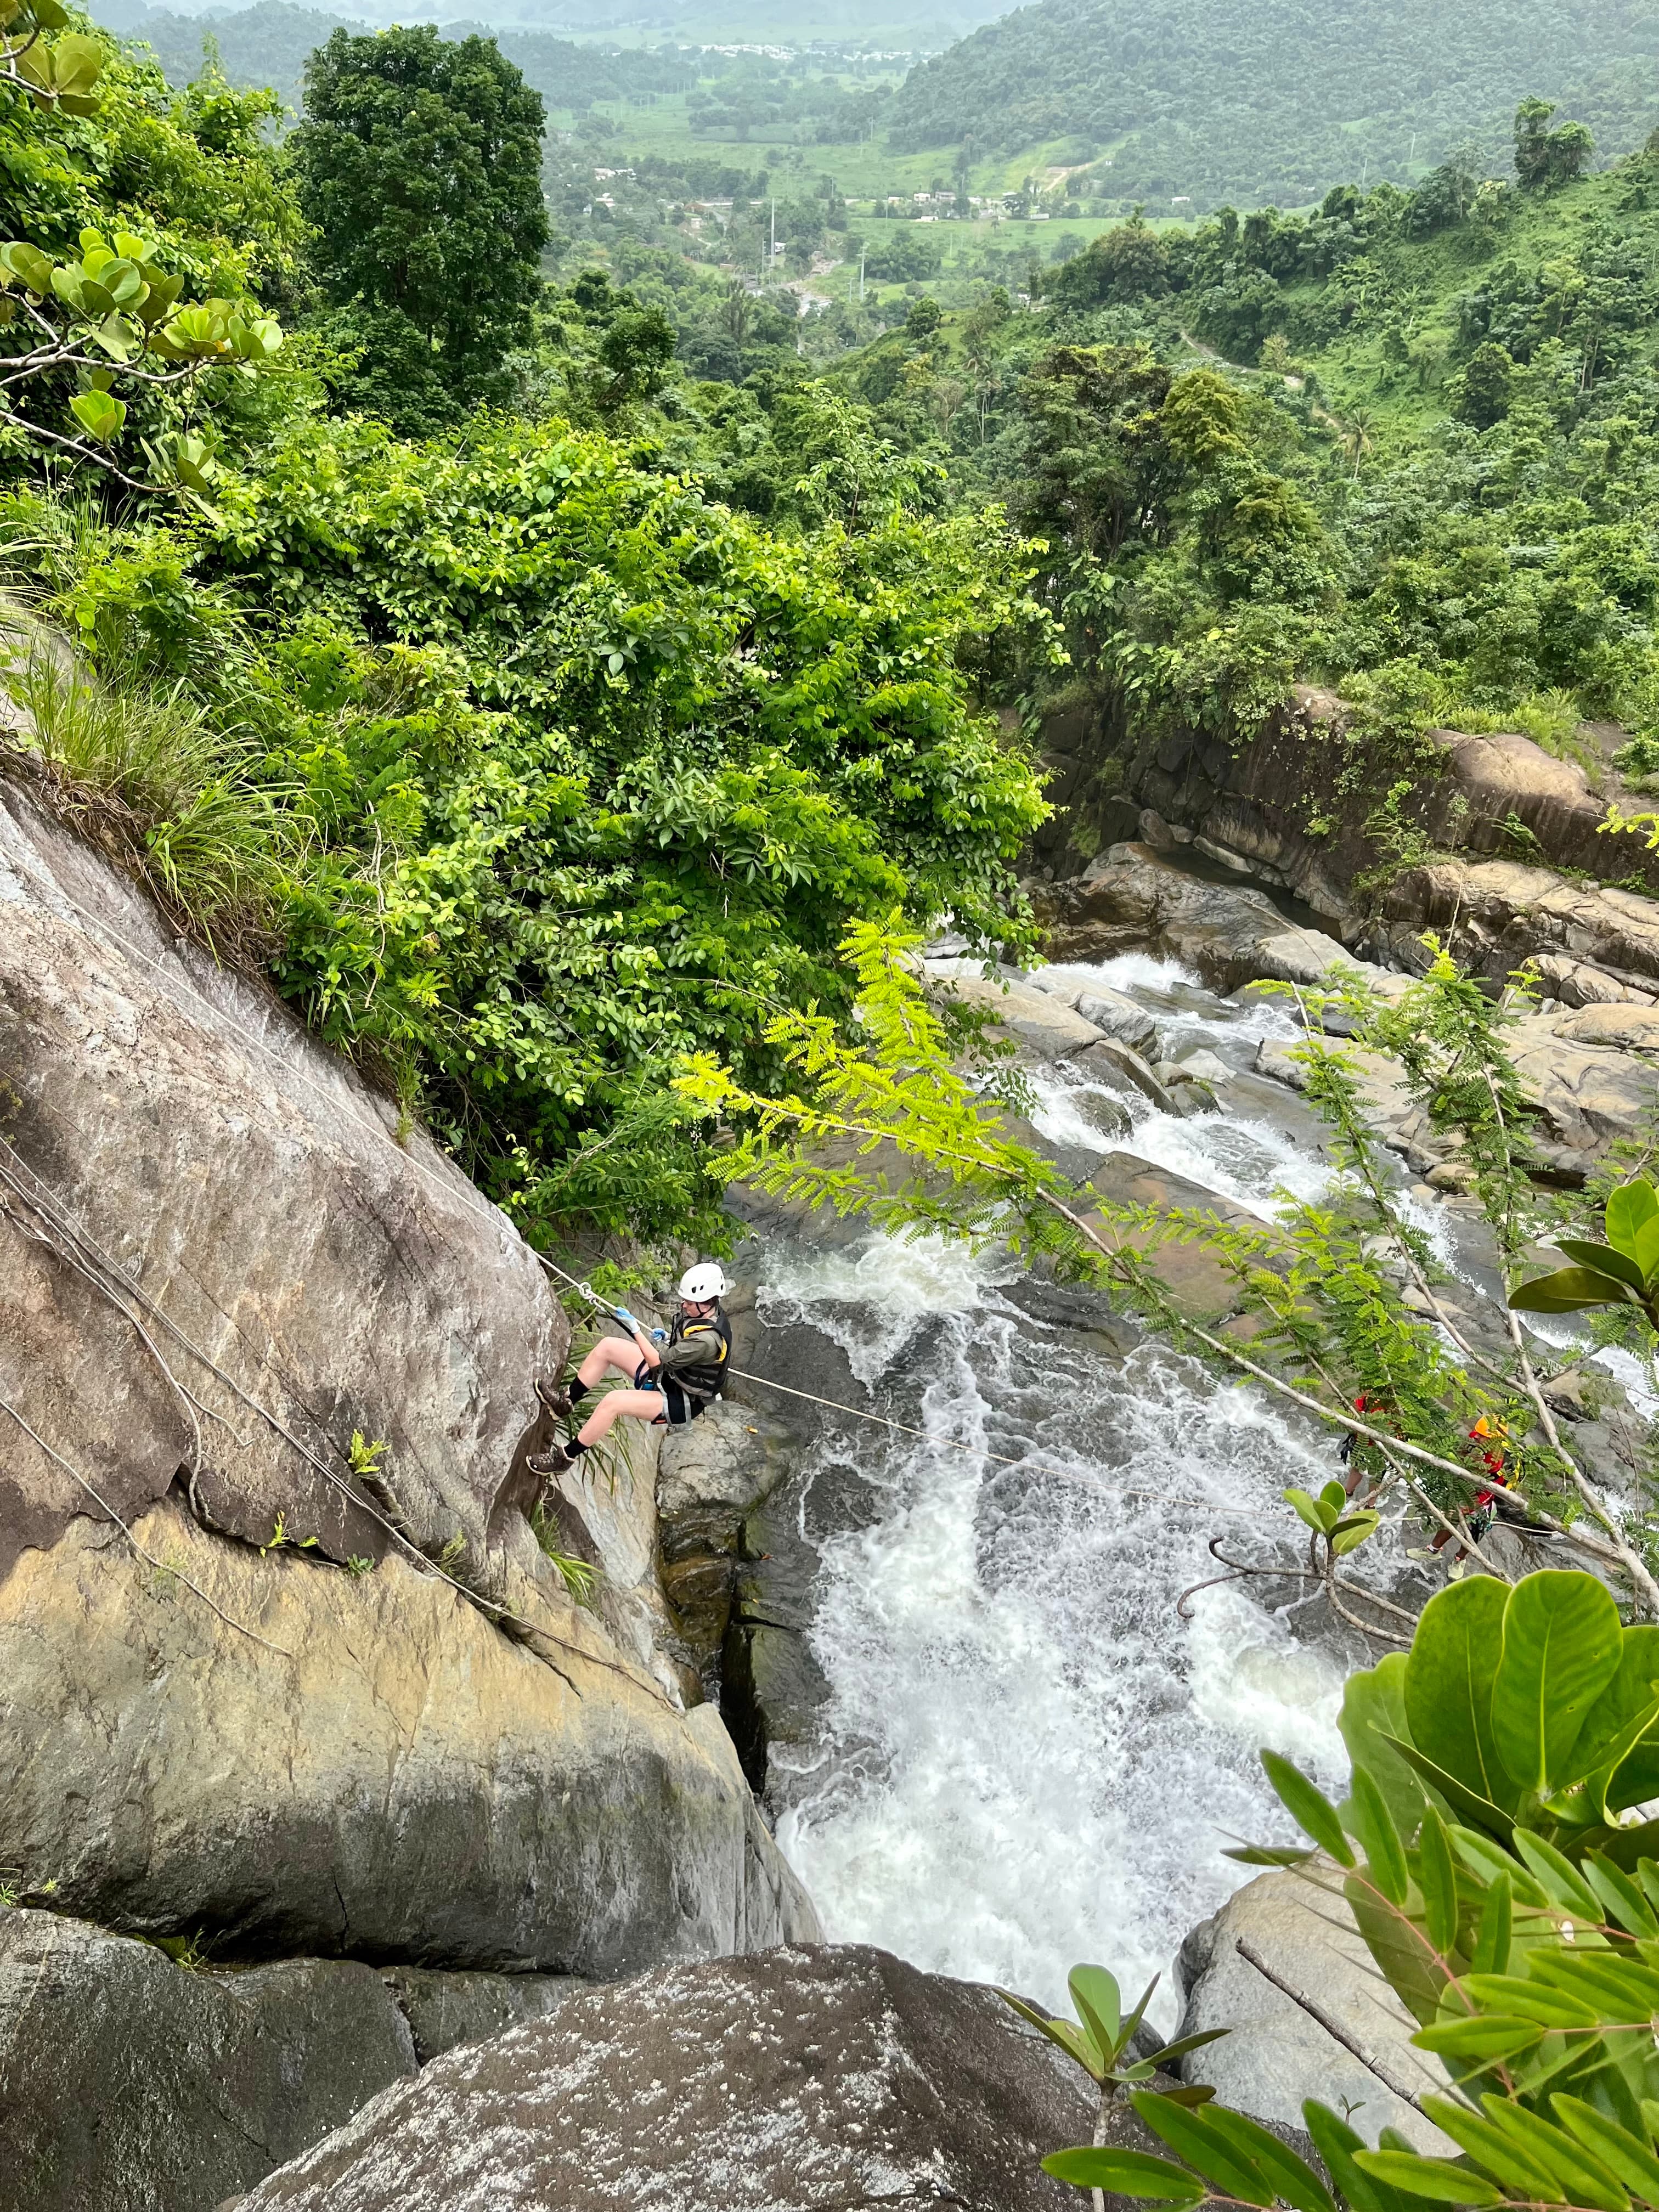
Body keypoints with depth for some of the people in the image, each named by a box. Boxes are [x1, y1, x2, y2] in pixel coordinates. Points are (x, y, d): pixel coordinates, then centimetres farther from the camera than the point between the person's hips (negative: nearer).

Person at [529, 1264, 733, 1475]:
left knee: (612, 1401, -27)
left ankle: (565, 1458, -10)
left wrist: (635, 1328, -19)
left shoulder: (708, 1340, -34)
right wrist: (665, 1339, -5)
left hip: (682, 1402, -10)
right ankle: (566, 1401, 17)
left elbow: (658, 1363, -26)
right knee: (608, 1346, 2)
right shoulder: (703, 1311, -7)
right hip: (669, 1376, 10)